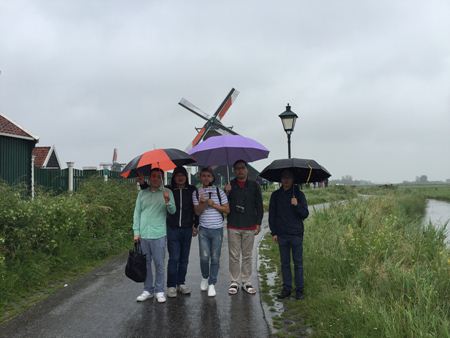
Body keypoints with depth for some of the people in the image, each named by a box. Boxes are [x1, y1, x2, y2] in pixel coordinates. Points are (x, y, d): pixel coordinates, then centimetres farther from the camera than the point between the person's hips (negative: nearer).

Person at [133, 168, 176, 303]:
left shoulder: (167, 193, 2)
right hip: (143, 235, 3)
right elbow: (137, 213, 10)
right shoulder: (142, 193, 9)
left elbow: (173, 211, -6)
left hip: (159, 234, -2)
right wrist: (136, 232, 3)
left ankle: (159, 291, 12)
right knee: (145, 263, 9)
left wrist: (167, 201, -26)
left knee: (159, 264, 1)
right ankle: (148, 290, 20)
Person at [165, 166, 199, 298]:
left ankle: (181, 283, 21)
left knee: (184, 258, 9)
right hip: (172, 229, -2)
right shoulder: (168, 190, 1)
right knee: (174, 258, -4)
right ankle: (171, 285, 6)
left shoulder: (192, 190, 5)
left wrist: (195, 225, 7)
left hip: (187, 229, 2)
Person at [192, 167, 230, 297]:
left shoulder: (219, 192, 2)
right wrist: (203, 203, -20)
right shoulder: (196, 193, 4)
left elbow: (227, 209, 2)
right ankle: (205, 277, 23)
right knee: (204, 257, -5)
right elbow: (197, 212, -1)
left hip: (217, 229, 0)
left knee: (215, 258, 2)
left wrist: (213, 204, -9)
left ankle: (212, 284, 14)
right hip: (203, 229, 0)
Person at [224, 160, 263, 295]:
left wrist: (258, 223, 2)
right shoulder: (230, 186, 4)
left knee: (247, 256, 7)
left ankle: (246, 282, 17)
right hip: (233, 226, 0)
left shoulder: (254, 185, 5)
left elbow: (259, 206, 8)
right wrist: (226, 193, -16)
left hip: (250, 227, 1)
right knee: (234, 256, 3)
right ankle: (234, 282, 13)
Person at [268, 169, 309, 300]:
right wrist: (273, 232, 4)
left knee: (298, 263, 3)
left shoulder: (299, 194, 0)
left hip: (296, 234, -2)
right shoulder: (276, 195, 6)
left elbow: (305, 214, -2)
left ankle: (299, 289, 12)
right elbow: (272, 215, 9)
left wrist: (297, 205, -20)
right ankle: (286, 288, 18)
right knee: (284, 263, 9)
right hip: (281, 235, 2)